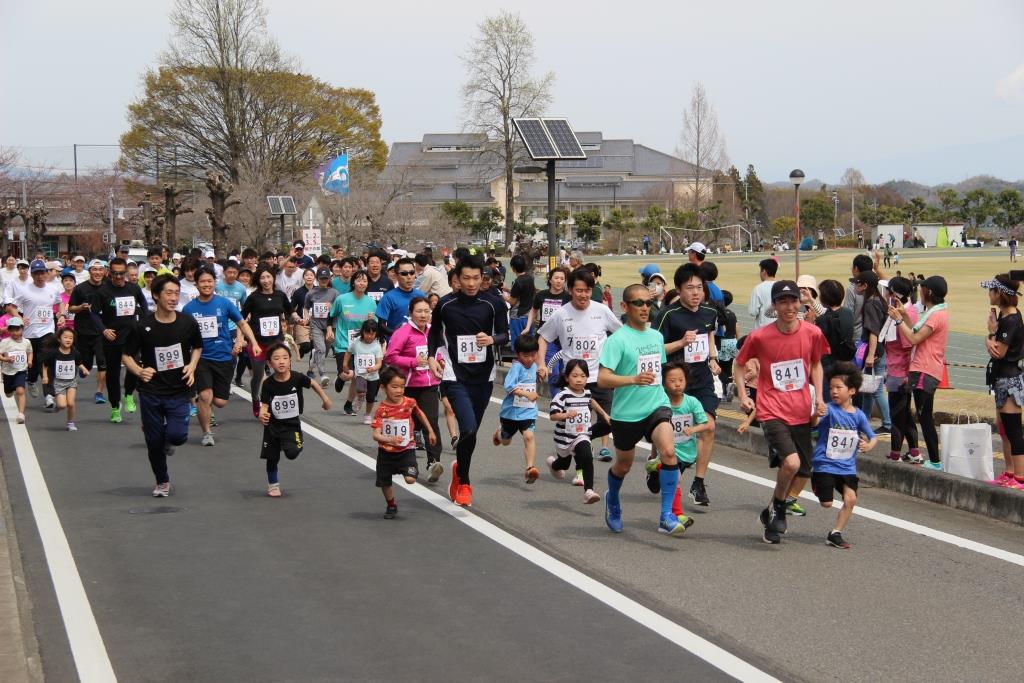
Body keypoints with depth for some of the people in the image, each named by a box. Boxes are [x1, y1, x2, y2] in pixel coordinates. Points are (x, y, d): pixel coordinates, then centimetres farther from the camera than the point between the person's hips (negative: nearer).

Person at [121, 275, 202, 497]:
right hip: (150, 392, 0)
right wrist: (139, 371, -19)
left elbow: (197, 347, 15)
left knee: (177, 435, -17)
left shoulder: (188, 323, -3)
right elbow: (126, 356, 0)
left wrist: (192, 366, -4)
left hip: (179, 391, 0)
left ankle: (169, 439, 21)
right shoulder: (142, 327, -8)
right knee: (154, 441, 6)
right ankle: (162, 482, 29)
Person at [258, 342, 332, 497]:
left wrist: (325, 399, 7)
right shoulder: (268, 383, -16)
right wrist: (262, 415, -36)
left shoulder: (297, 378, -16)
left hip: (292, 424, -1)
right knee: (272, 457, 10)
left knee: (292, 453, -21)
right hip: (273, 425, 1)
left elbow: (313, 384, 3)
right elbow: (264, 405, -15)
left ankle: (293, 445, 16)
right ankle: (273, 485, 33)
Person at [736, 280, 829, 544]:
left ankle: (772, 513, 31)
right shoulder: (759, 337, -9)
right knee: (791, 462, -25)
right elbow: (739, 364, 7)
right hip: (772, 411, -4)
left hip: (801, 413, 4)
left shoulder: (812, 333, -2)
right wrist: (743, 395, -5)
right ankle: (777, 508, 3)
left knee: (803, 474, 7)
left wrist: (819, 397, 4)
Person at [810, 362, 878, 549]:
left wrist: (868, 446, -15)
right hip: (825, 464, -3)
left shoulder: (858, 415, 0)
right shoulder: (829, 409, -10)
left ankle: (835, 534, 6)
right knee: (826, 503, 0)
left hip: (847, 467, 3)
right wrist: (816, 415, -52)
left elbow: (873, 437, 7)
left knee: (850, 499, -10)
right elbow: (814, 422, -29)